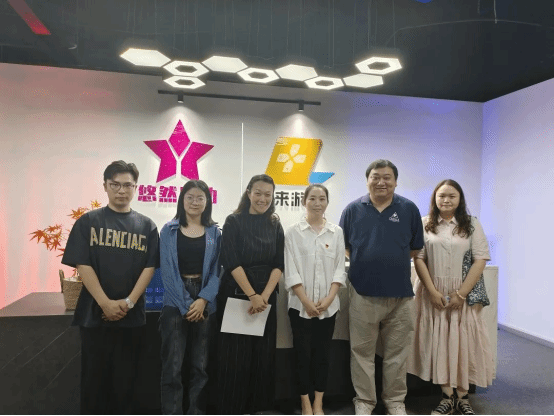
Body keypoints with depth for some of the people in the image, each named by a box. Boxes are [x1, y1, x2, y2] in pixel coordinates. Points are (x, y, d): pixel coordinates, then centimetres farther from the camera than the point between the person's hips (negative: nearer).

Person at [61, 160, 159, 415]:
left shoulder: (146, 226, 4)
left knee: (125, 378, 11)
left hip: (132, 315, 1)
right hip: (94, 312, -1)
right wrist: (106, 303, -15)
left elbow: (149, 267, 0)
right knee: (94, 376, 9)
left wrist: (129, 302, -12)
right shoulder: (88, 221, 1)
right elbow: (82, 265, -6)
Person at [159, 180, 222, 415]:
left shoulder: (214, 233, 7)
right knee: (173, 367, -1)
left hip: (205, 304, 1)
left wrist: (203, 300, -13)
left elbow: (216, 271, 1)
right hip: (175, 303, -1)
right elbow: (167, 270, -3)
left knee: (201, 365, 9)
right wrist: (186, 304, -9)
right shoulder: (169, 230, 4)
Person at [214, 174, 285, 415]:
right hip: (236, 295, -3)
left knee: (263, 355, 8)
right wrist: (252, 295, -15)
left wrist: (264, 296, -10)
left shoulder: (275, 226, 8)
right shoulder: (234, 222, -3)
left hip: (266, 298, 4)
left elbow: (279, 264, 2)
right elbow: (231, 262, -10)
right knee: (235, 357, 0)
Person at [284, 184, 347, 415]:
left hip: (328, 305, 2)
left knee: (323, 352, 9)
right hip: (300, 305, -1)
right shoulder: (293, 232, -1)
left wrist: (329, 298, -8)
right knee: (303, 353, 6)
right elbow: (291, 270, -5)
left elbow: (340, 268, 2)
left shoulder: (337, 232, 4)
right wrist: (306, 301, -11)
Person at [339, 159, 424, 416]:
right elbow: (344, 246, 10)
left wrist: (393, 261, 5)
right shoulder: (353, 209, 2)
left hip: (401, 294, 1)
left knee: (397, 353, 12)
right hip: (363, 293, 0)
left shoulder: (409, 209, 2)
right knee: (362, 352, 9)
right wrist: (366, 260, 4)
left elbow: (415, 248, 9)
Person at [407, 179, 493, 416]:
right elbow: (418, 259, -1)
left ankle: (463, 397, 17)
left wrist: (461, 293, -11)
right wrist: (432, 291, -10)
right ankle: (447, 397, 14)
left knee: (463, 342, 2)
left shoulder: (471, 224, 2)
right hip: (433, 293, 0)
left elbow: (480, 260, -3)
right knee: (439, 342, 3)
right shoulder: (424, 225, 2)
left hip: (464, 293, 0)